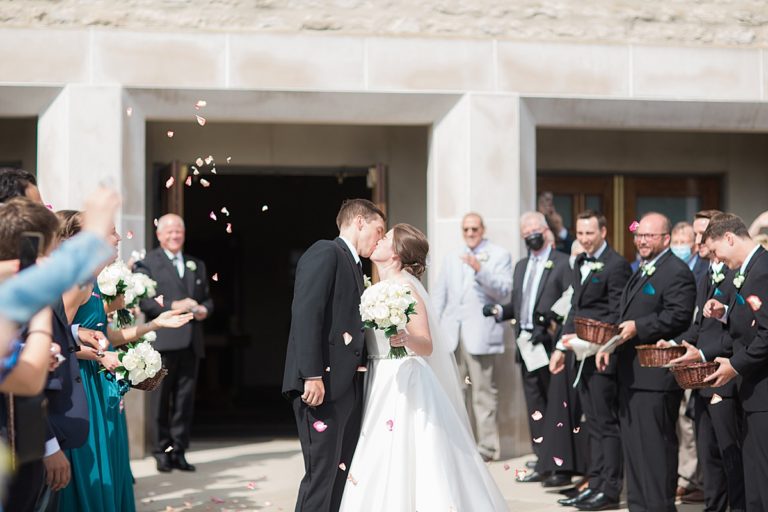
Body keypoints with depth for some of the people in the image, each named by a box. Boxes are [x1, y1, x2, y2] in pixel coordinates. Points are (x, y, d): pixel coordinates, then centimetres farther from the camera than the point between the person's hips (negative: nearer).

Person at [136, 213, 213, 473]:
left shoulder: (197, 265, 21)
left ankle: (179, 452, 11)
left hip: (191, 342, 5)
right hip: (163, 341, -5)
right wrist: (173, 306, -18)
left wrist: (204, 309, -1)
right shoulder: (147, 263, 2)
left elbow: (207, 298, 22)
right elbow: (143, 301, -8)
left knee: (185, 399, 5)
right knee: (161, 399, 0)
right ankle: (162, 452, 7)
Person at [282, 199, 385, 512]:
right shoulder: (325, 253, -5)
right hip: (323, 383, -9)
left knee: (344, 475, 8)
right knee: (322, 472, -10)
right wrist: (312, 376, -22)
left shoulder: (355, 266, 22)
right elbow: (306, 314, -16)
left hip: (349, 385, 9)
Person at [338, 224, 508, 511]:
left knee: (404, 462, -8)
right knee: (381, 465, 8)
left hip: (404, 386, -8)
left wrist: (405, 339, -34)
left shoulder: (405, 287, -11)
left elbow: (427, 346, -18)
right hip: (381, 385, 8)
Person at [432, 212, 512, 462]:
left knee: (483, 392, -4)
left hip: (480, 334, -5)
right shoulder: (452, 258, 19)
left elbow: (504, 292, -8)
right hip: (452, 334, 5)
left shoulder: (499, 255, 4)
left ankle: (486, 445, 0)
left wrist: (480, 270, -20)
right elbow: (440, 294, 19)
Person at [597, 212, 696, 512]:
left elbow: (679, 316, -21)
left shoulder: (677, 272, -10)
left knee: (654, 445, -6)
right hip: (630, 373, 10)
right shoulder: (640, 273, 22)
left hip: (656, 375, -10)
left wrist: (638, 327, -23)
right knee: (633, 445, 14)